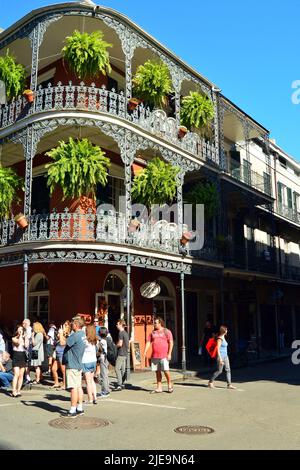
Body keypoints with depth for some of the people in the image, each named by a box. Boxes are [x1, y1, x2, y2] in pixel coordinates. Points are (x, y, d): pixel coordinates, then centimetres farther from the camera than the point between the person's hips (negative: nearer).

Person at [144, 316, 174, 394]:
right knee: (157, 372, 7)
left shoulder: (166, 331, 1)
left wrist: (169, 354, -10)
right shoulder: (153, 332, 14)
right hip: (154, 356, 5)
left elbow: (171, 343, -2)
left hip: (164, 356, -5)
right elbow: (148, 342, 12)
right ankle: (159, 388, 15)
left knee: (166, 370, -8)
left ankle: (170, 385, 12)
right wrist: (145, 352, 0)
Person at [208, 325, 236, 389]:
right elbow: (218, 349, -19)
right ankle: (210, 382, 12)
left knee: (228, 370, 4)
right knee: (219, 371, -2)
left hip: (225, 356, 9)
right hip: (221, 356, -9)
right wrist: (220, 358, -22)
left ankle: (229, 384, 5)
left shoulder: (223, 338, 12)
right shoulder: (219, 338, -15)